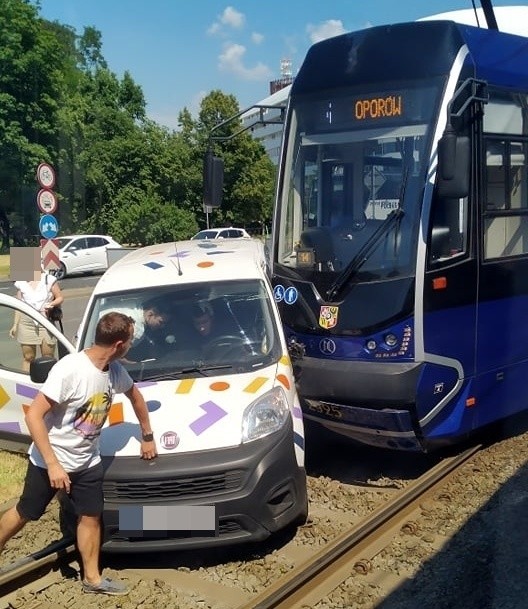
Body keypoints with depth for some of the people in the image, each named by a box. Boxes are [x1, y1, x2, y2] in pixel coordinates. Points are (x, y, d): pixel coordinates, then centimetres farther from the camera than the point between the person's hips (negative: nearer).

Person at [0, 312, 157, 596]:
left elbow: (134, 394, 15)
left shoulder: (114, 370, -7)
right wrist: (53, 464, -29)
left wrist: (147, 436, 20)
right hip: (50, 460, -6)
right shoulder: (69, 369, -29)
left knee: (90, 517, 12)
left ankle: (92, 578, 28)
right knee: (24, 513, 13)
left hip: (86, 462, 6)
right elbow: (33, 415, -28)